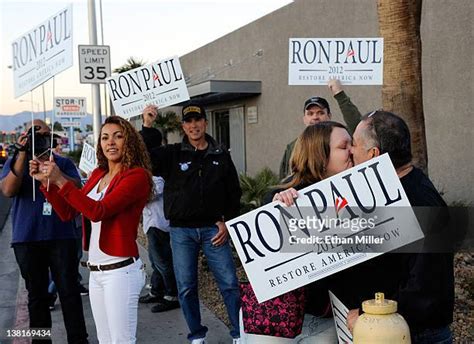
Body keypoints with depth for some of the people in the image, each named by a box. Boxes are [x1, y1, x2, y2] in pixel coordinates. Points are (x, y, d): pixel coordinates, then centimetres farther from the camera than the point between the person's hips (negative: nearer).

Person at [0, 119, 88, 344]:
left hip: (61, 237, 0)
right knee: (37, 295, 9)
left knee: (69, 292, -1)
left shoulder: (64, 163, 9)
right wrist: (23, 154, -14)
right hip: (27, 240, 1)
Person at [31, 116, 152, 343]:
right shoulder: (98, 174, 11)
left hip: (120, 270, -8)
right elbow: (67, 213, 14)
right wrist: (46, 182, 4)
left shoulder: (137, 175, -12)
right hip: (95, 271, 8)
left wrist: (60, 181, -23)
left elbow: (99, 212, -23)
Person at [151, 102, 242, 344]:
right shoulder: (171, 154, 3)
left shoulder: (221, 155, 7)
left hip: (213, 229, 0)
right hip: (181, 231, 0)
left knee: (229, 284, -1)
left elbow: (234, 192, 11)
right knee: (186, 288, 6)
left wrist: (226, 221, 0)